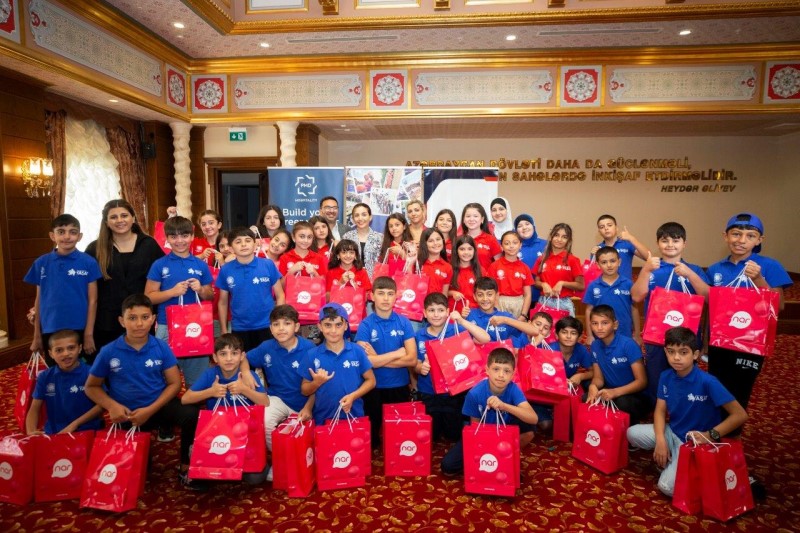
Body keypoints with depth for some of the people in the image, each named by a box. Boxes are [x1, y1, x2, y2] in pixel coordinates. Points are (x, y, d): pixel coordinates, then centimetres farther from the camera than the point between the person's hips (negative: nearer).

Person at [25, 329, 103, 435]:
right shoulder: (44, 377, 6)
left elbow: (101, 405, -6)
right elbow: (34, 409, 9)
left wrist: (74, 425, -12)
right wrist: (31, 432, -9)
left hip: (87, 432, -3)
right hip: (53, 434, 4)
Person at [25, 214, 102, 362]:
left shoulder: (88, 263, -6)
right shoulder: (41, 263, 1)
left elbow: (92, 300, -5)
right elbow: (39, 300, 7)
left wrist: (89, 334, -8)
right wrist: (37, 335, 8)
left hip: (80, 331, -2)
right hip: (50, 332, 2)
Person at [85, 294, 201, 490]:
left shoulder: (161, 347, -7)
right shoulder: (108, 352, -8)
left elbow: (174, 383, -6)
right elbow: (91, 387, 3)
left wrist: (150, 410, -17)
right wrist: (112, 406, -15)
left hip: (160, 405, -1)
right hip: (128, 415, 1)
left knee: (192, 415, -30)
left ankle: (186, 469, -10)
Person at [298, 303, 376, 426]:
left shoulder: (357, 351, -5)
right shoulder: (312, 355, -3)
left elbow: (370, 380, 3)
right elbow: (304, 391, 4)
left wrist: (353, 396, -12)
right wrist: (317, 382, -15)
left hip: (354, 416, 0)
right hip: (323, 419, 0)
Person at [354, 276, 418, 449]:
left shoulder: (404, 323, -4)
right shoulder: (365, 325, -10)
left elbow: (412, 359, -12)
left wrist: (378, 359, -16)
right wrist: (398, 353, -14)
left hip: (400, 386, 1)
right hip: (374, 387, -1)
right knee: (373, 430, 16)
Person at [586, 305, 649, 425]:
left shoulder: (628, 344, -18)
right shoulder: (595, 346, -2)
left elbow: (642, 381, -17)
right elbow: (598, 378, 4)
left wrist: (615, 392, -32)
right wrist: (593, 386, -22)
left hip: (635, 395, -3)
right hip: (610, 392, 4)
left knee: (622, 403, -35)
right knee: (587, 398, -24)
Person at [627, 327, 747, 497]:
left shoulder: (707, 382, -24)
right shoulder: (666, 377, -6)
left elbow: (740, 415, -22)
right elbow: (660, 410, -1)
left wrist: (711, 436, -27)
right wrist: (660, 440, -16)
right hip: (672, 432, 6)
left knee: (667, 487, -18)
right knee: (632, 433, -14)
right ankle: (669, 458, 8)